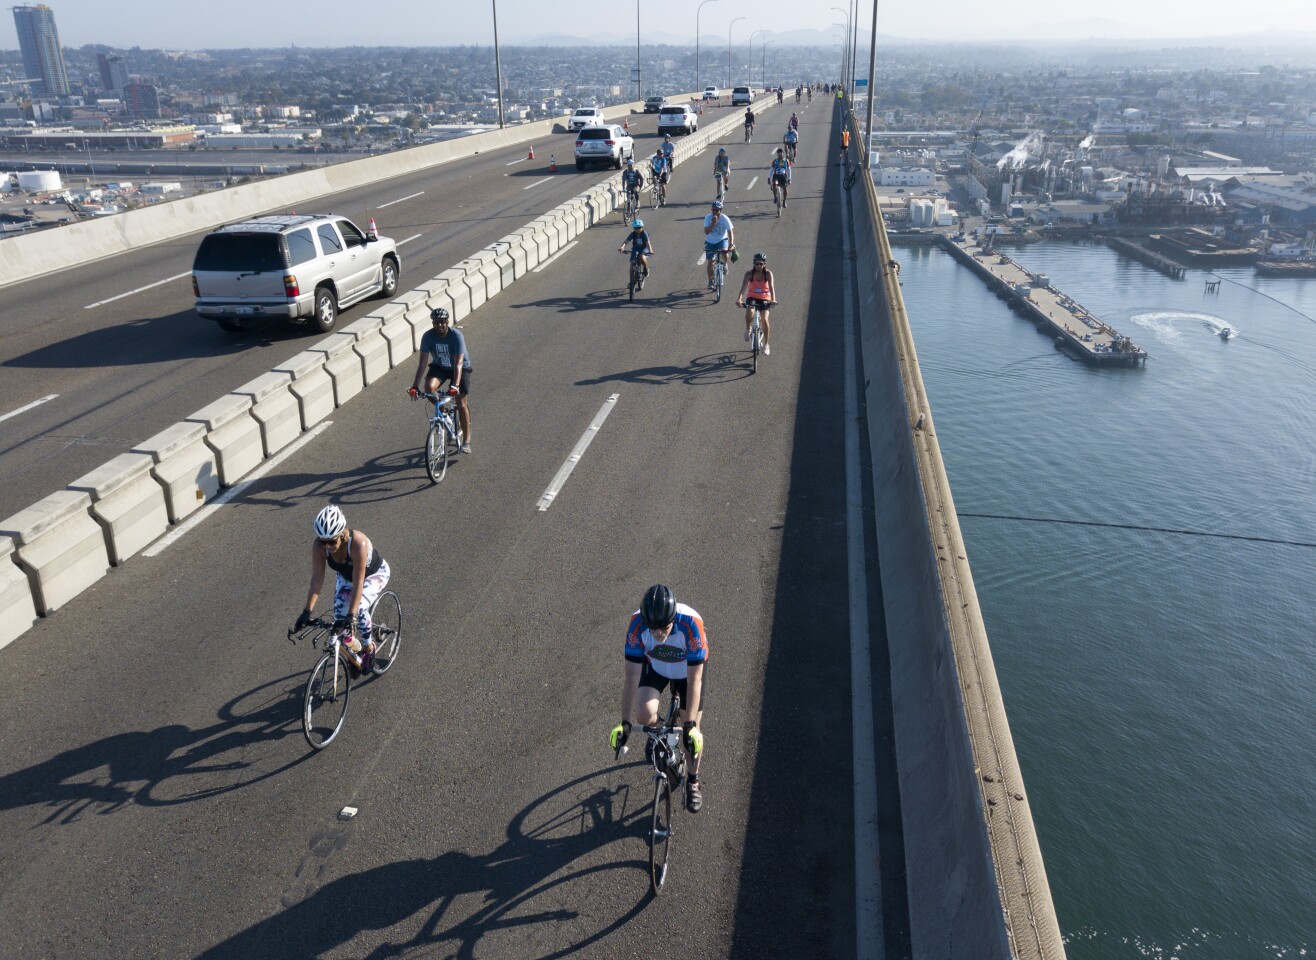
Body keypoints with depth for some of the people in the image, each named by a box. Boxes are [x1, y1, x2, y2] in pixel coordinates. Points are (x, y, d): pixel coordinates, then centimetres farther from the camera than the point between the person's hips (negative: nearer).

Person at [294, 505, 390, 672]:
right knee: (339, 617, -12)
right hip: (345, 576, 4)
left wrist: (351, 615, -46)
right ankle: (353, 648, 19)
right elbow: (316, 580, -26)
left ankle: (368, 647, 2)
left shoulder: (358, 543, -42)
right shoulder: (318, 545, -30)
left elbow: (358, 583, -42)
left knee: (359, 608, -26)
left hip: (374, 574, -4)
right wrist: (307, 612, -32)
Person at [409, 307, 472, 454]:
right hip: (439, 366, 3)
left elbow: (458, 363, -36)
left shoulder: (456, 336, -30)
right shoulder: (428, 336, -22)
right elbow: (422, 362, -23)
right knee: (430, 387, -28)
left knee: (461, 403, -9)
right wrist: (415, 386, -32)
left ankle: (466, 441, 4)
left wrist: (455, 386, -49)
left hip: (460, 368, -3)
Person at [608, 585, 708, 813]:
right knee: (644, 715, -22)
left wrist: (690, 725, -34)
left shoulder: (691, 623, -40)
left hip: (688, 669, -1)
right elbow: (632, 677, -28)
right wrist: (625, 723, -29)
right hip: (655, 666, 1)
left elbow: (694, 681, -33)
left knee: (691, 732, -1)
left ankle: (693, 782, 26)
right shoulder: (637, 625, -35)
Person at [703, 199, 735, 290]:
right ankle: (710, 281, 15)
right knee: (710, 262, -2)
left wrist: (731, 243, -38)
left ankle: (724, 264, 5)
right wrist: (713, 223, -34)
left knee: (724, 253, -31)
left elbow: (730, 231, -24)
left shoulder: (725, 218, -19)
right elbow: (706, 232, -21)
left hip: (722, 240, -1)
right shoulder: (708, 218, -15)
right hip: (710, 242, 2)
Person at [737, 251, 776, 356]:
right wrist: (739, 298, -41)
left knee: (764, 319, -19)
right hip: (752, 297, 0)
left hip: (764, 299, 0)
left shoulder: (768, 273, -12)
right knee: (749, 313, -32)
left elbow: (771, 287, -25)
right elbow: (744, 286, -24)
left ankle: (766, 345, -4)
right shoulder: (749, 273, -12)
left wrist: (773, 299, -42)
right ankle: (748, 329, 1)